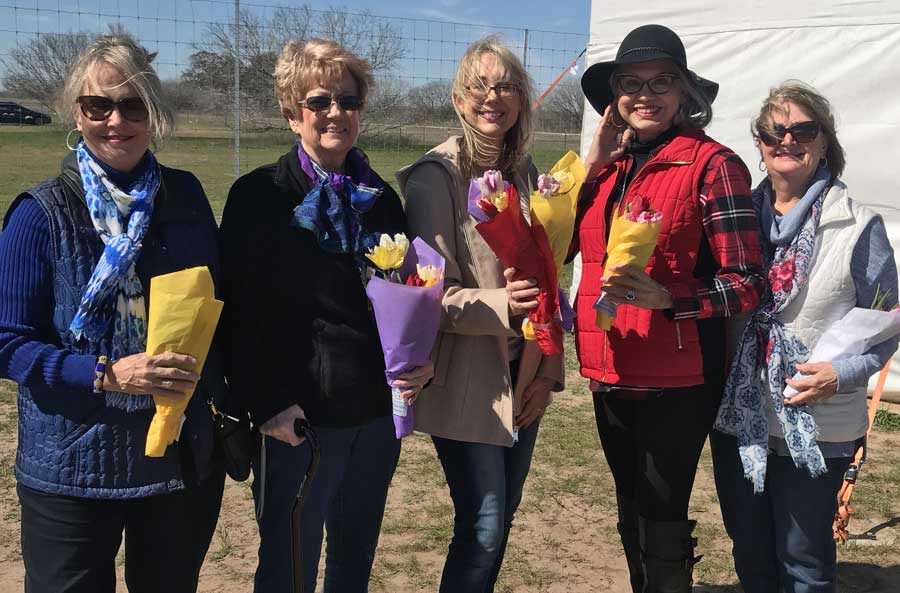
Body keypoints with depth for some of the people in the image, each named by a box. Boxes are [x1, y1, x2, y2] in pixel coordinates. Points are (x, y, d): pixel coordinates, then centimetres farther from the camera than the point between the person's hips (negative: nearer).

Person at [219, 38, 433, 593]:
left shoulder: (381, 196, 9)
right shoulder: (259, 196, -6)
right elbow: (240, 312, -10)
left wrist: (421, 360, -3)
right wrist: (267, 402, -17)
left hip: (378, 412, 5)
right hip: (300, 417, -5)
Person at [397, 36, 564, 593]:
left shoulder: (528, 176, 8)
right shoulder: (437, 177, -10)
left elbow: (549, 277, 11)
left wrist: (549, 370, 4)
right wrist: (500, 306, -29)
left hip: (522, 376, 6)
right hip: (466, 380, -6)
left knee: (503, 515, 14)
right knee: (484, 526, -4)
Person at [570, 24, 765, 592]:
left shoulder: (711, 163, -10)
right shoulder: (608, 164, 8)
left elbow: (746, 284, -12)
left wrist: (664, 299, -27)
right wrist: (593, 165, -3)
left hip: (676, 379, -6)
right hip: (611, 374, 6)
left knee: (661, 523, 2)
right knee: (631, 514, 20)